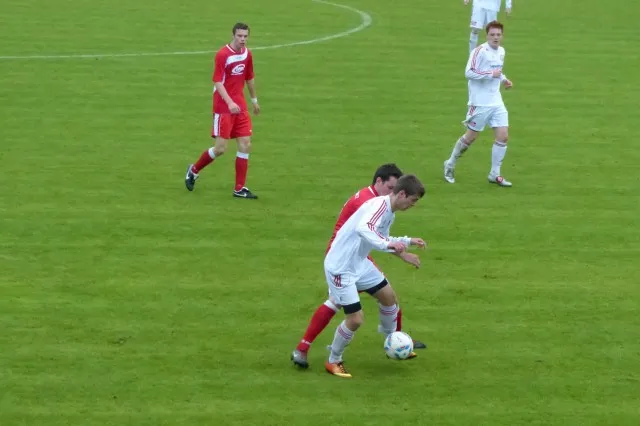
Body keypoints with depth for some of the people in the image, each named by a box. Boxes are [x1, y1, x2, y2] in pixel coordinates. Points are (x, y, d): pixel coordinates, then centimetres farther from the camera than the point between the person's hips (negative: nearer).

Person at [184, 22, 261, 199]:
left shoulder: (247, 54, 6)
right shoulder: (223, 55, -15)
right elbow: (218, 82, -20)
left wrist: (254, 100, 28)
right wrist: (230, 103, -32)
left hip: (240, 106, 6)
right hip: (223, 107, -6)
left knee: (245, 145, -1)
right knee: (220, 148, -6)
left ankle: (240, 189, 5)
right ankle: (194, 170, 19)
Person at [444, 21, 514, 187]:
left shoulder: (501, 51, 11)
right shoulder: (480, 51, -14)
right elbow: (469, 72, -21)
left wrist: (503, 79, 8)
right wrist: (491, 74, -23)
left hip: (496, 102, 7)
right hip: (480, 103, -7)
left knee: (503, 136, -2)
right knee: (470, 137, 3)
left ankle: (495, 174, 8)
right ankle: (450, 165, 24)